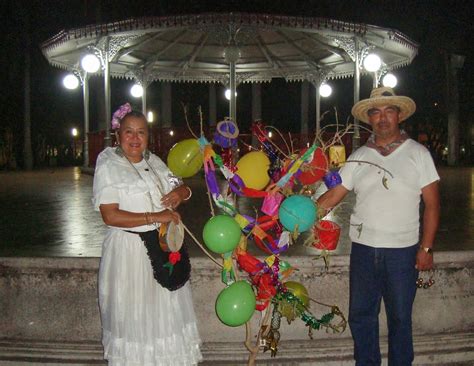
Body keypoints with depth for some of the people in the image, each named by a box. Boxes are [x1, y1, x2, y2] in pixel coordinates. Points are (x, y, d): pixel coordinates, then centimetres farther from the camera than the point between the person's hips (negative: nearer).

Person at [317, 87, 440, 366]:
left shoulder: (418, 153, 0)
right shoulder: (359, 157, 6)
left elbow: (432, 203, -2)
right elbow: (333, 195, 3)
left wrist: (426, 248, -7)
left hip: (403, 250, -2)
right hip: (363, 248, 3)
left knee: (400, 318, 9)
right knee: (360, 316, 12)